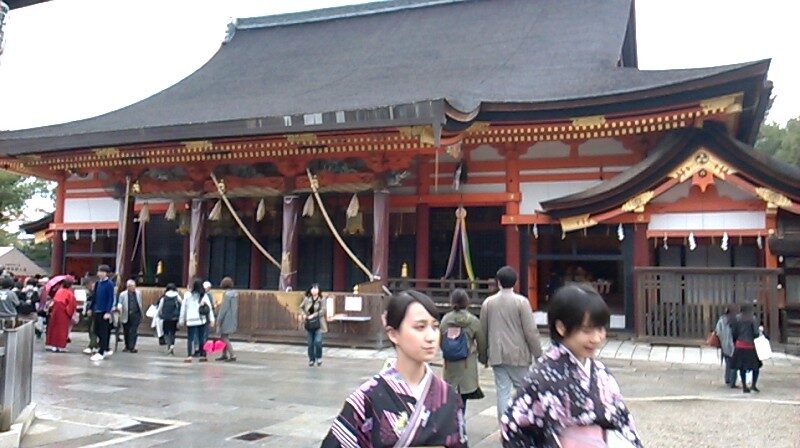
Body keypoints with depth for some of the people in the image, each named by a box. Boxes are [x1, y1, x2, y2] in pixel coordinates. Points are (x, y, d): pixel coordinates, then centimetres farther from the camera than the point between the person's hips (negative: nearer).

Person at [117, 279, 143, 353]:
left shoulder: (138, 293, 7)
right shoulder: (123, 294, 0)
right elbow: (119, 303, 0)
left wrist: (141, 313, 16)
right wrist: (119, 307, -23)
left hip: (135, 315, 0)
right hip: (126, 316, 0)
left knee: (133, 331, -9)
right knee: (126, 332, 10)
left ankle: (132, 347, -6)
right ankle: (127, 346, 26)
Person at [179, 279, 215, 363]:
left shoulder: (187, 295, -1)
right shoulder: (204, 295, 1)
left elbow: (183, 308, 3)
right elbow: (209, 307, -1)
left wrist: (181, 320, 10)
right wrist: (212, 319, 0)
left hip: (191, 320, -2)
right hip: (202, 320, 2)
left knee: (190, 338, 0)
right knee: (201, 338, 10)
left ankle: (189, 356, -10)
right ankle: (203, 355, 12)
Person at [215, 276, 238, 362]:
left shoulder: (227, 294, -16)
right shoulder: (235, 294, 8)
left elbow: (224, 308, -18)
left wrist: (218, 319, -13)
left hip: (226, 319, -9)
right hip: (233, 319, 9)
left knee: (224, 338, -5)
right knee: (224, 337, 17)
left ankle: (232, 355, -9)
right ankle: (224, 355, 22)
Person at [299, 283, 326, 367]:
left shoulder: (321, 300, -7)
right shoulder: (307, 299, 2)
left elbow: (322, 311, -13)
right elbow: (301, 307, 13)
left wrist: (313, 315, -18)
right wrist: (303, 314, -4)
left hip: (318, 324, -3)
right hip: (309, 324, 3)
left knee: (318, 341, -12)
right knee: (310, 343, 10)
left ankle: (319, 357, 12)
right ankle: (311, 359, 24)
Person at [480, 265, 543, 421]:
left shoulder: (488, 302, 4)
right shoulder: (521, 302, -8)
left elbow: (483, 331, 10)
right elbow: (531, 331, -10)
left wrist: (483, 355, 21)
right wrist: (538, 354, 0)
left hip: (497, 355, 3)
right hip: (518, 354, -3)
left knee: (503, 392, 5)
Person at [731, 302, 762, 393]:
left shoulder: (737, 318, 1)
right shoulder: (752, 319, -9)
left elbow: (733, 332, 3)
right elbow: (756, 333, -12)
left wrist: (735, 342, 15)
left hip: (740, 345, 3)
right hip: (750, 345, -3)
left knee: (742, 367, 10)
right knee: (756, 365, 12)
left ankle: (744, 386, 11)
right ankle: (754, 385, 4)